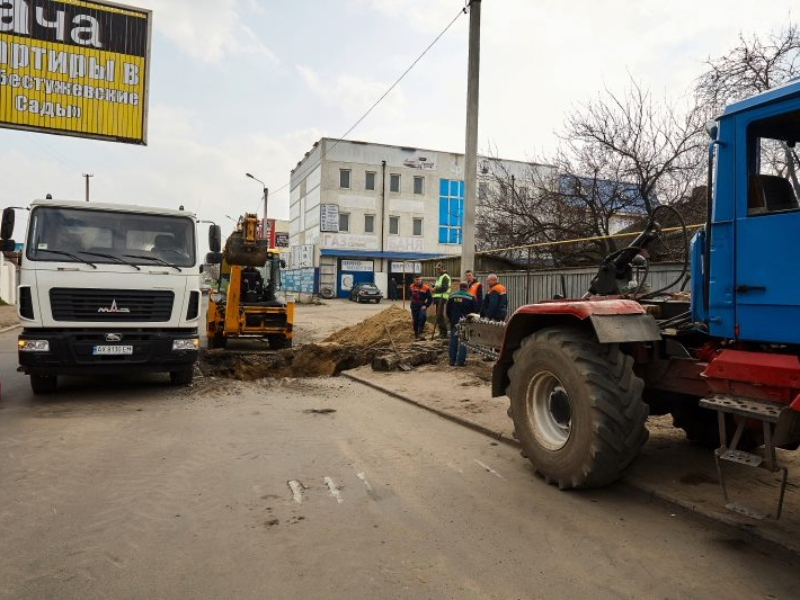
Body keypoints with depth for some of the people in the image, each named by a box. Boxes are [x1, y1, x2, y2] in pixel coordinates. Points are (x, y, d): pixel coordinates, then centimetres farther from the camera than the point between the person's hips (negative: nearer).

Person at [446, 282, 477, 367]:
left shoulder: (452, 297, 5)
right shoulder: (471, 297, -5)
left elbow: (448, 311, 9)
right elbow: (474, 311, -2)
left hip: (454, 323, 3)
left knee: (453, 341, 10)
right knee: (463, 342, 0)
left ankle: (452, 360, 13)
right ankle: (460, 361, -3)